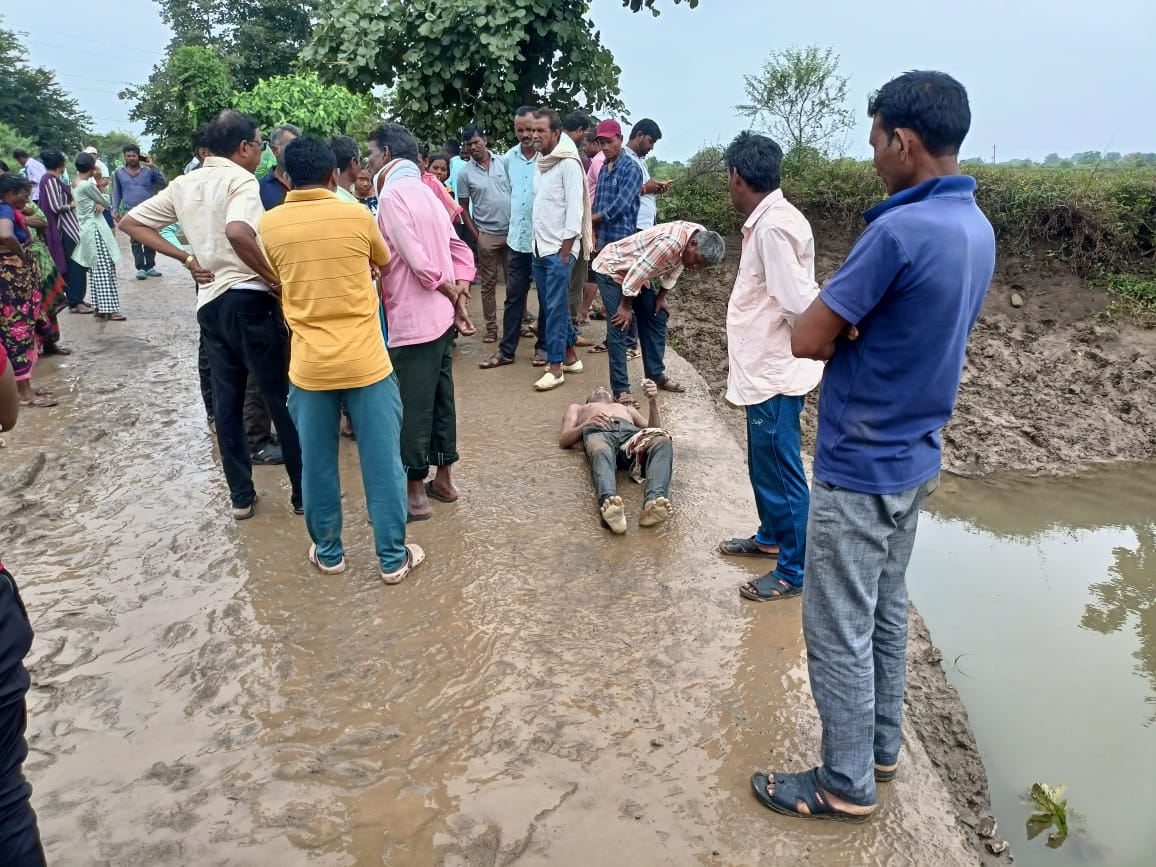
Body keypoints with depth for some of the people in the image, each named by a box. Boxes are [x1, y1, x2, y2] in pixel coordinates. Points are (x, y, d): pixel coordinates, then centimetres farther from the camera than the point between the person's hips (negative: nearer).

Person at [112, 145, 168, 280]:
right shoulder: (119, 173, 6)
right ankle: (140, 268, 6)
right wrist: (115, 210, 5)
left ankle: (150, 267, 15)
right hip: (131, 212, 0)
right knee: (136, 241, 2)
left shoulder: (148, 171, 3)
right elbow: (116, 193, 11)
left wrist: (153, 167, -9)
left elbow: (164, 183, -5)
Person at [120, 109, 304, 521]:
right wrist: (272, 277, -18)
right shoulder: (241, 180, -10)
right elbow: (237, 231, -31)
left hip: (210, 302, 7)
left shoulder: (183, 185, 13)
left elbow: (130, 222, 16)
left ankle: (241, 496, 19)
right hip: (249, 300, -7)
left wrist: (188, 259, 10)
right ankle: (304, 492, 10)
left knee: (226, 401, 12)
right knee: (284, 398, 2)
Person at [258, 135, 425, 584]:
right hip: (366, 361, -1)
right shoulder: (357, 215, -4)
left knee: (317, 464, 15)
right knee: (382, 462, 7)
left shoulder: (269, 225, -1)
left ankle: (328, 552, 28)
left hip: (309, 365, 2)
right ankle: (393, 557, 16)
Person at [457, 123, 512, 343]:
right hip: (487, 234, -1)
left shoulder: (503, 162, 2)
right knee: (489, 283, 5)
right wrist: (475, 235, -4)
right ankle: (491, 328, 12)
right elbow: (463, 208, 3)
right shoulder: (465, 173, -2)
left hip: (512, 230, 1)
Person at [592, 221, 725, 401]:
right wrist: (626, 306, -19)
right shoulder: (671, 242, -37)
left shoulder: (700, 237, -9)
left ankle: (656, 375, 19)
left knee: (657, 318, 8)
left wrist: (661, 297, 6)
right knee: (620, 327, -14)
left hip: (637, 271, 9)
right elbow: (638, 272, -30)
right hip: (611, 268, -9)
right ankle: (620, 389, -10)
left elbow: (673, 270, 7)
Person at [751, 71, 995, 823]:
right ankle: (881, 745, 37)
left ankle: (847, 783, 21)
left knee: (839, 629, 5)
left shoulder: (900, 230, -24)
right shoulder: (978, 229, 6)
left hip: (859, 467, -9)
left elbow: (805, 341, -21)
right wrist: (854, 329, -4)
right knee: (887, 608, 21)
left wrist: (840, 329, -1)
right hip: (914, 458, 9)